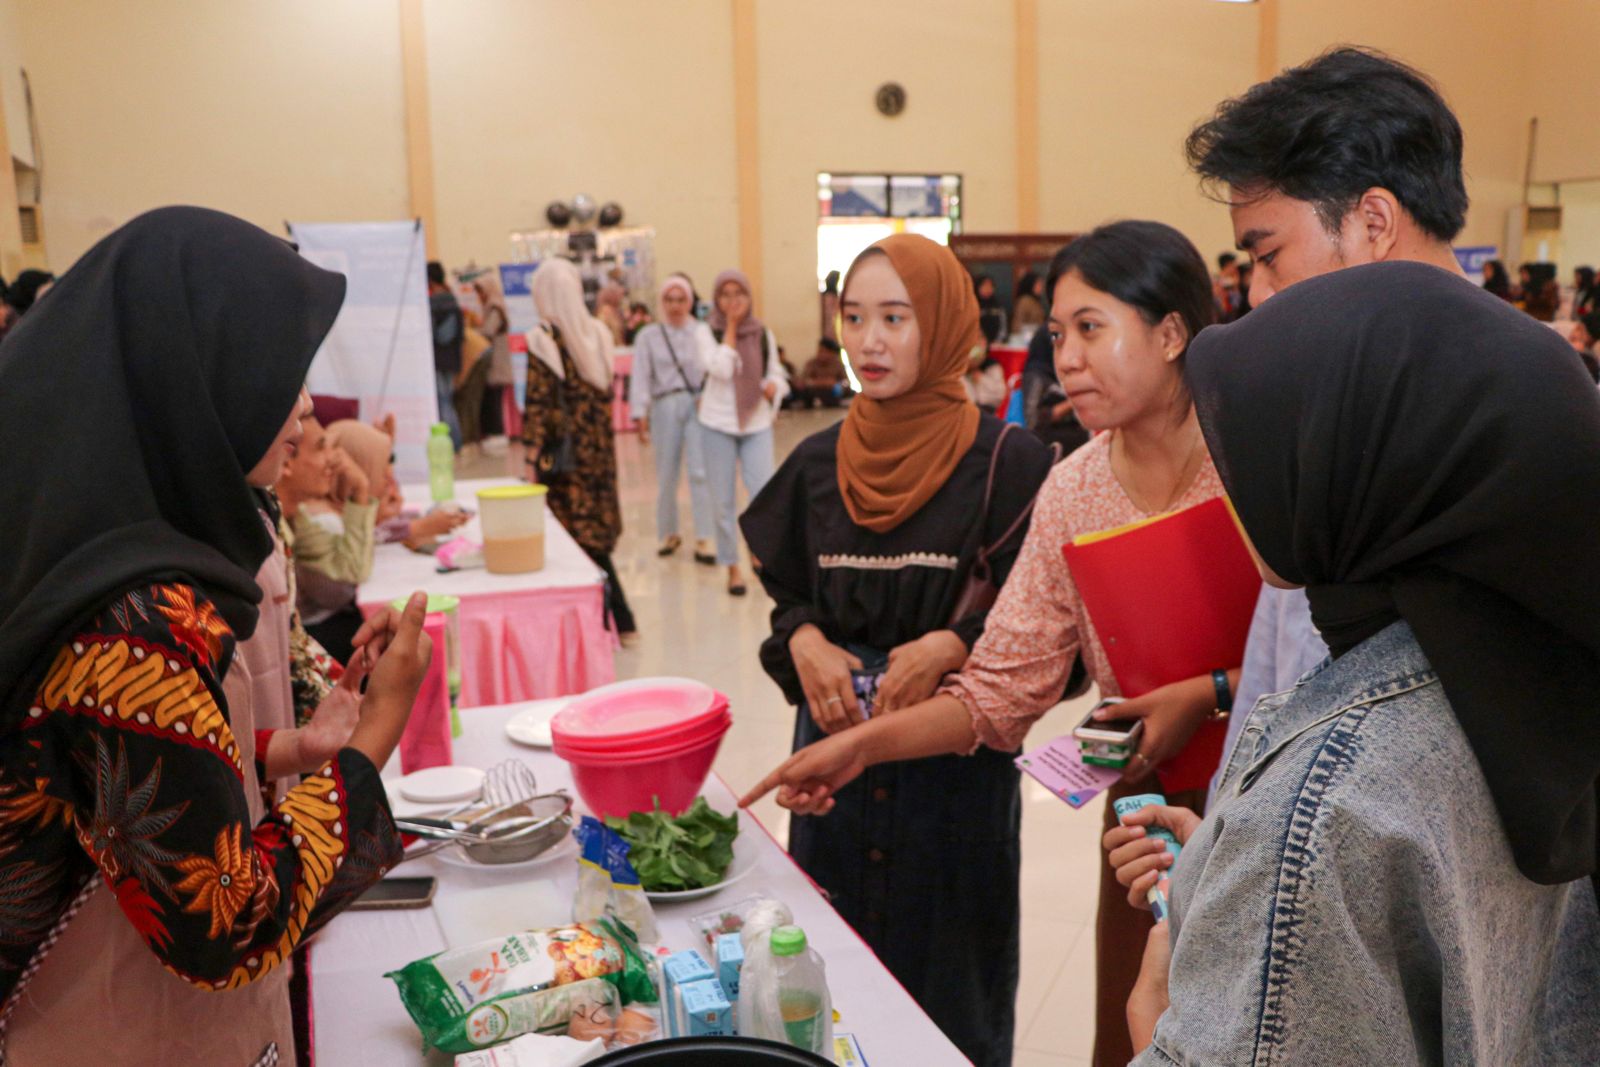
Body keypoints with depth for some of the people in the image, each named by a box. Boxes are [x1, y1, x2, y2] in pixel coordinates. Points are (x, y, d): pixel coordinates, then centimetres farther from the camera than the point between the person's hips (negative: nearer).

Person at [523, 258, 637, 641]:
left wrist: (531, 460, -12)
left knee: (582, 539, 3)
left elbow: (538, 405, -14)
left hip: (564, 452, -6)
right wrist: (605, 445, 15)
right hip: (599, 449, 6)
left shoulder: (542, 340, -11)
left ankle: (620, 620, 6)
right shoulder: (598, 333, 5)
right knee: (595, 536, 15)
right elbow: (605, 396, 8)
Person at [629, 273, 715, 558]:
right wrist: (641, 415, -5)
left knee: (700, 472, -8)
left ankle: (704, 538, -6)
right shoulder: (648, 336, 8)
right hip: (665, 405, 1)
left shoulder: (702, 332, 7)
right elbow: (641, 378, 3)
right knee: (666, 476, 6)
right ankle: (668, 533, 22)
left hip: (697, 404, -1)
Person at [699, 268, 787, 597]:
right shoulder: (707, 332, -3)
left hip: (757, 424, 1)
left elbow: (776, 373, 14)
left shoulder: (763, 334, 6)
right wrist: (731, 325, -12)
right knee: (724, 501, 5)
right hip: (718, 425, -1)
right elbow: (721, 369, -19)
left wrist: (773, 386, -10)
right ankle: (732, 567, 19)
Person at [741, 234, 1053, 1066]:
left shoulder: (1004, 461, -8)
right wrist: (805, 643, -8)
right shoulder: (819, 463, 5)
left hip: (957, 754, -3)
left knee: (948, 977, 10)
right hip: (835, 744, 4)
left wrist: (950, 647, -21)